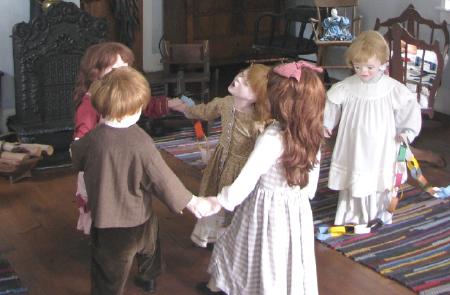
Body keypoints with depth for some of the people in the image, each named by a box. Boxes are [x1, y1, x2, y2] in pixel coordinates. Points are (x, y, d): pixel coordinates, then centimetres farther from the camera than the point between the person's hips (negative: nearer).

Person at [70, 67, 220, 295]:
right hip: (138, 222, 1)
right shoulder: (140, 142, -24)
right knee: (146, 247, 35)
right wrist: (191, 201, -4)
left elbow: (77, 161, 7)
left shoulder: (92, 139, -16)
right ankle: (149, 275, 64)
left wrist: (76, 144, 30)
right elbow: (163, 179, -17)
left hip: (106, 226, 0)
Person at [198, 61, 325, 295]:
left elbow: (246, 181, -22)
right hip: (298, 210, 5)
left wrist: (220, 201, -8)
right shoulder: (312, 136, -6)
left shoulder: (271, 139, -27)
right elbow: (311, 183, 5)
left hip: (266, 210, -5)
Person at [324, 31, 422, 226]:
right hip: (353, 149, 1)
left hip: (381, 150, 0)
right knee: (352, 183, 12)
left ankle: (381, 215, 38)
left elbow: (409, 107, -1)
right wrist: (324, 124, -6)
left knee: (382, 184, 13)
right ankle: (351, 217, 32)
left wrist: (407, 132, -3)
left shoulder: (393, 89, -11)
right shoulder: (346, 87, -9)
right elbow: (331, 104, 3)